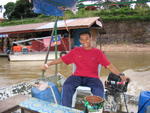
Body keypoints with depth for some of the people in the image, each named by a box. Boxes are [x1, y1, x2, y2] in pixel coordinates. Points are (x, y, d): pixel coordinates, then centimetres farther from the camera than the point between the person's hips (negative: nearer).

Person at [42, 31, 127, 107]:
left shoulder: (97, 52, 7)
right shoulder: (76, 51, 10)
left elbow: (109, 65, 2)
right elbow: (62, 59, 10)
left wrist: (120, 74, -11)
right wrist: (48, 64, 2)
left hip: (92, 78, -1)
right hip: (77, 76, 1)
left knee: (99, 91, -30)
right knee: (66, 87, -27)